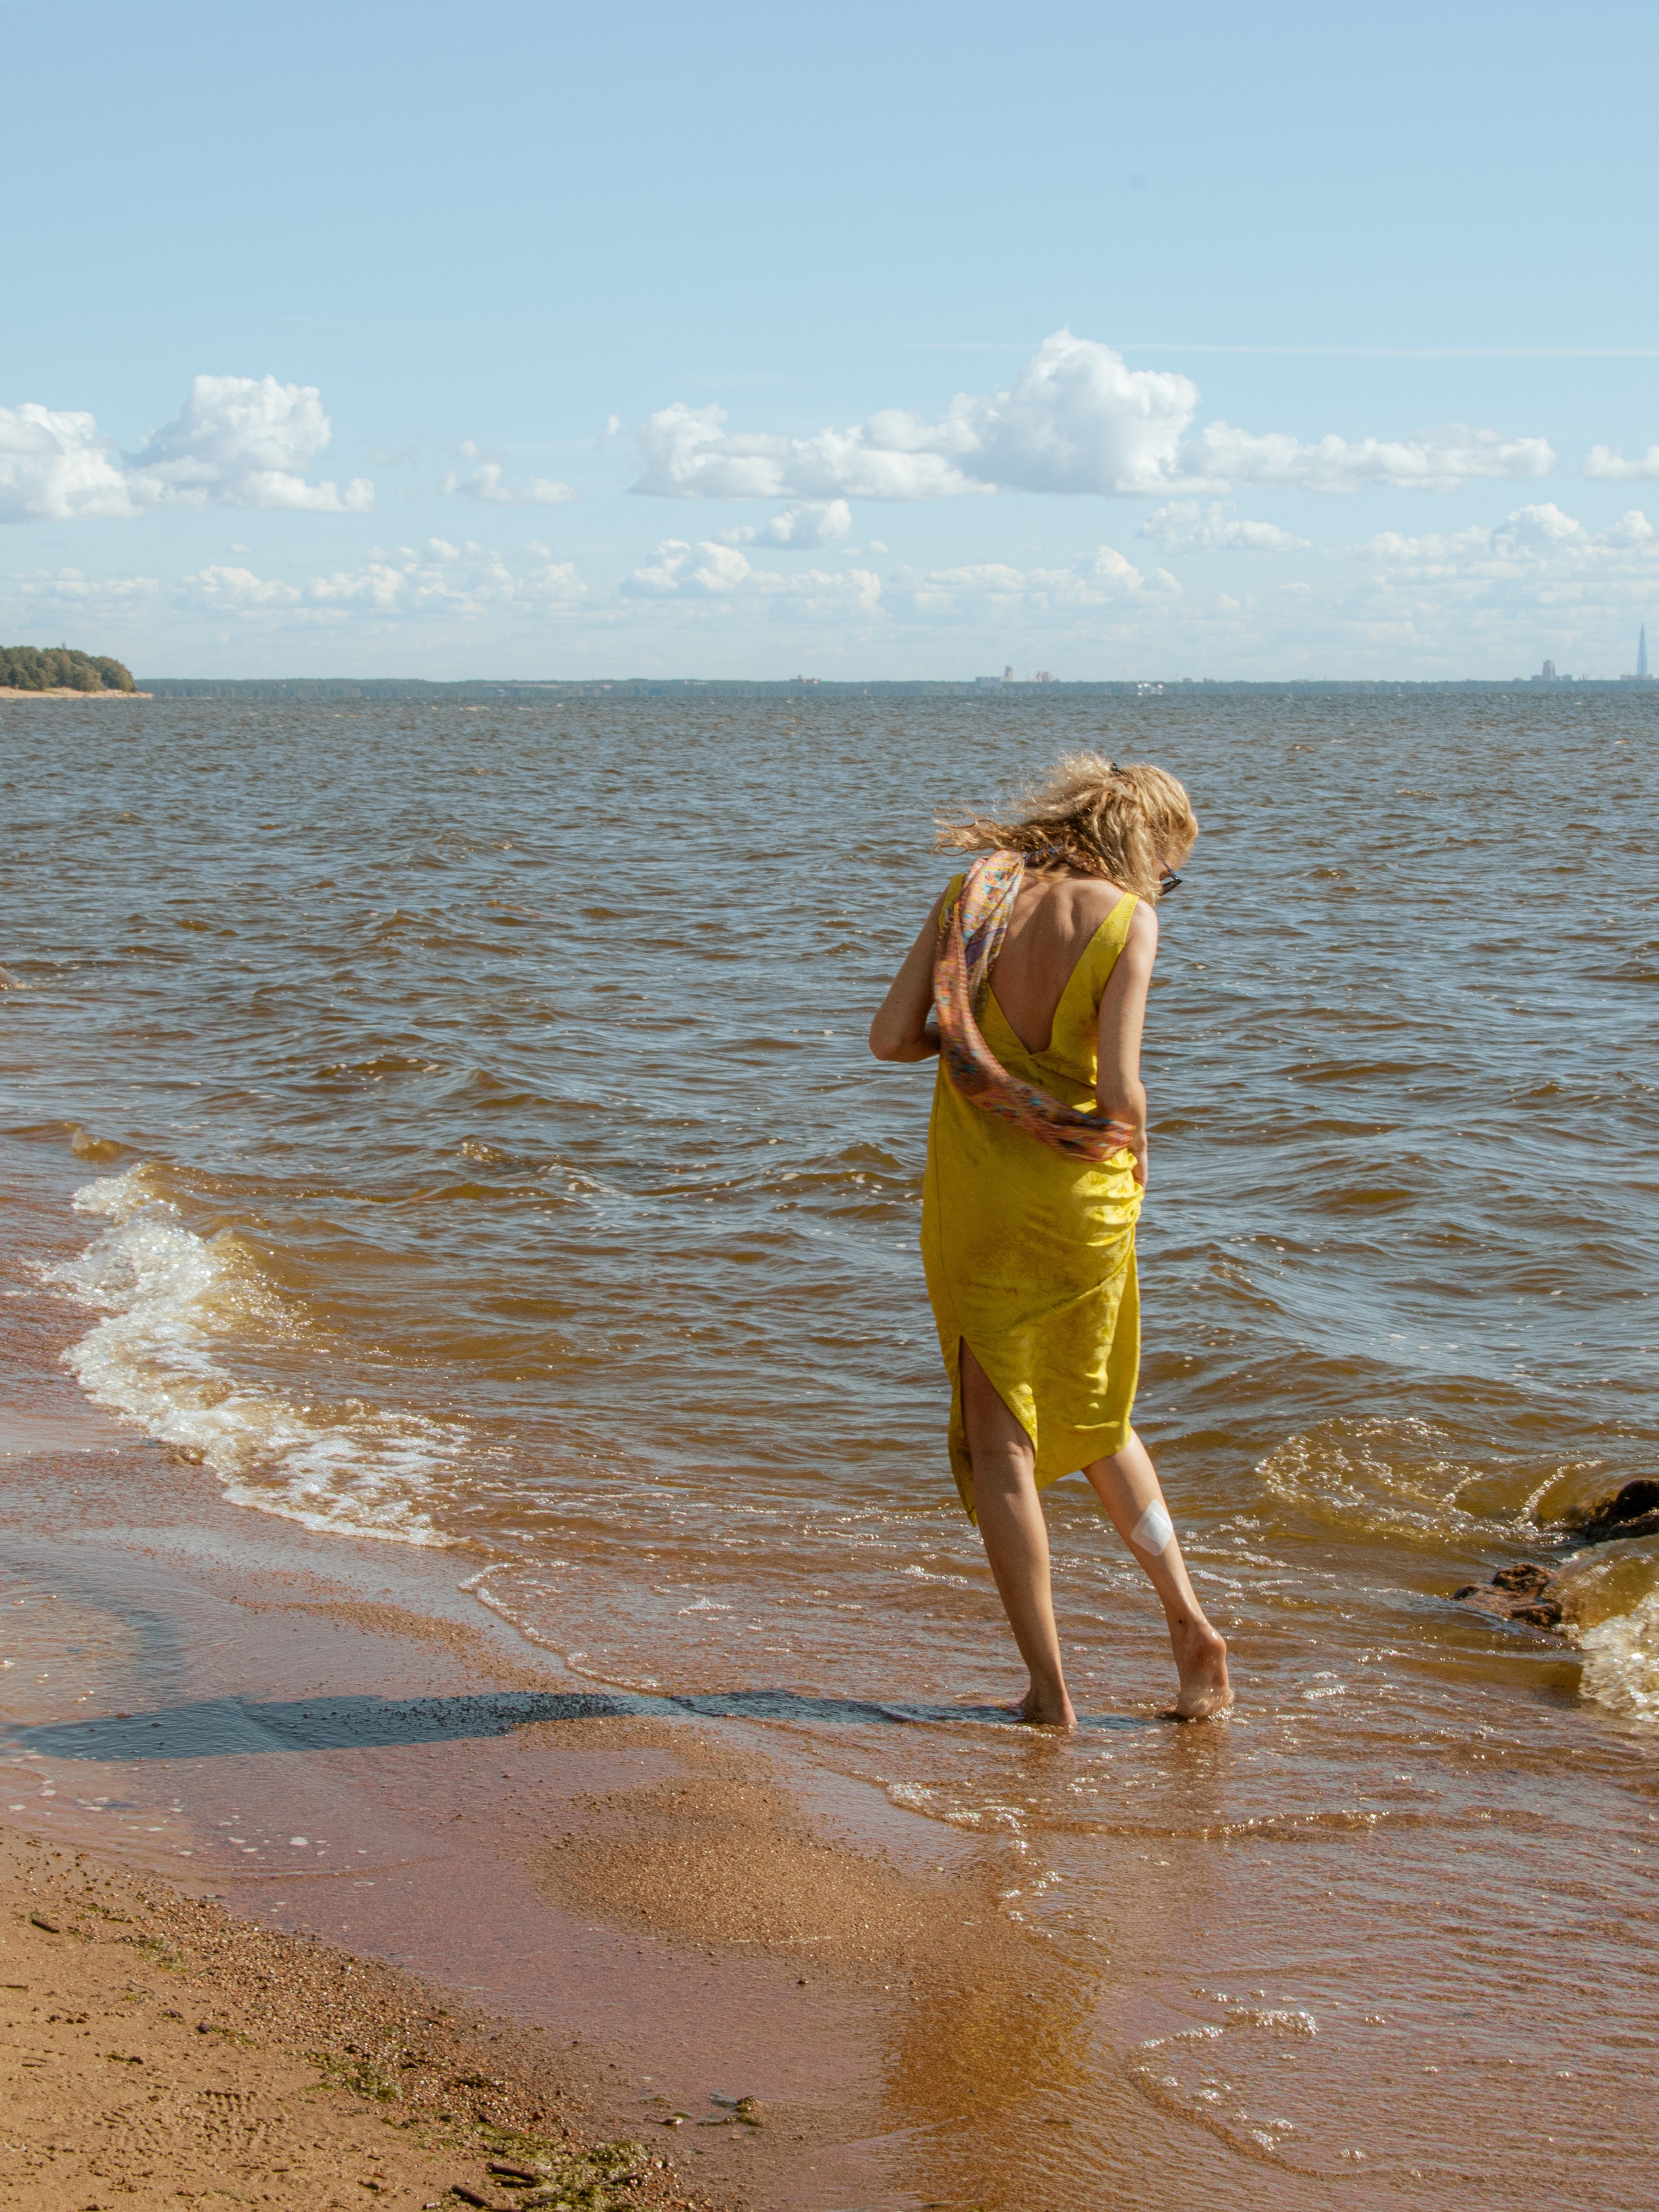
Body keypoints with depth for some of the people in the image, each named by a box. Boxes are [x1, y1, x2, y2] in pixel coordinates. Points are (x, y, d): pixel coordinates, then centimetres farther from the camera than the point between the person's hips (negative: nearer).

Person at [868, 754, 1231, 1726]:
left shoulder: (972, 892, -1)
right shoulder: (1125, 918, -10)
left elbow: (892, 1037, -3)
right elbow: (1120, 1090, -18)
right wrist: (1134, 1150, 3)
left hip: (974, 1199, 1)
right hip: (1084, 1200, -1)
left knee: (1000, 1439, 7)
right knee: (1098, 1417, 23)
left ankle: (1050, 1687, 8)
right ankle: (1188, 1618, 14)